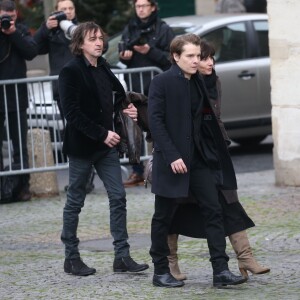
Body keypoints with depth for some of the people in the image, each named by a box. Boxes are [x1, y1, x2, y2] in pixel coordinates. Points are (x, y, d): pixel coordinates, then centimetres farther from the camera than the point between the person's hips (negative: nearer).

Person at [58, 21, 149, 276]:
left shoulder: (103, 69, 9)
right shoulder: (71, 72, -11)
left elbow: (118, 94, 21)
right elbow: (72, 113, -17)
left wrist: (124, 110, -1)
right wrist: (102, 134, -19)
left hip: (106, 143, 6)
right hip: (82, 145, -6)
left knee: (118, 197, -1)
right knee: (75, 201, 4)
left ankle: (122, 256, 1)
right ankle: (71, 257, 13)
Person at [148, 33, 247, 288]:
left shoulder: (198, 83, 10)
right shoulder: (162, 82, -9)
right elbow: (155, 121, -14)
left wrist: (213, 152, 7)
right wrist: (171, 156, -20)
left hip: (199, 159, 6)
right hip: (172, 160, -6)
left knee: (213, 210, -2)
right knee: (164, 217, 5)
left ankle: (221, 270, -3)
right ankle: (160, 271, 15)